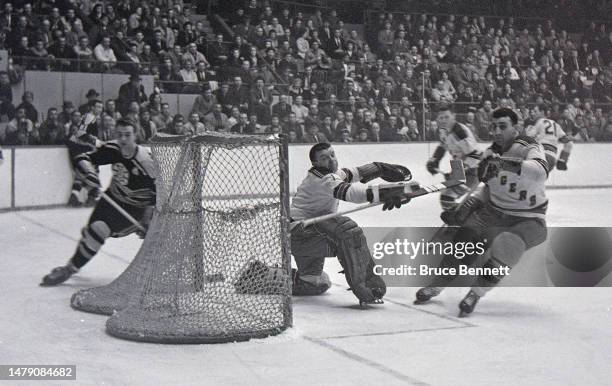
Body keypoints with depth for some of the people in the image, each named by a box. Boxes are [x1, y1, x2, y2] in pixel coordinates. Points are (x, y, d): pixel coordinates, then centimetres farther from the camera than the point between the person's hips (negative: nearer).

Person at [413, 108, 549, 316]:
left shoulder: (530, 147, -17)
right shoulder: (491, 152, 3)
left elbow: (540, 172, -40)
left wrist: (505, 164, -48)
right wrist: (467, 206, 6)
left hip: (528, 221, -6)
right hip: (494, 213, 6)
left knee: (505, 246, -33)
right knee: (465, 238, -12)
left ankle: (475, 294, -16)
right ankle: (435, 286, 8)